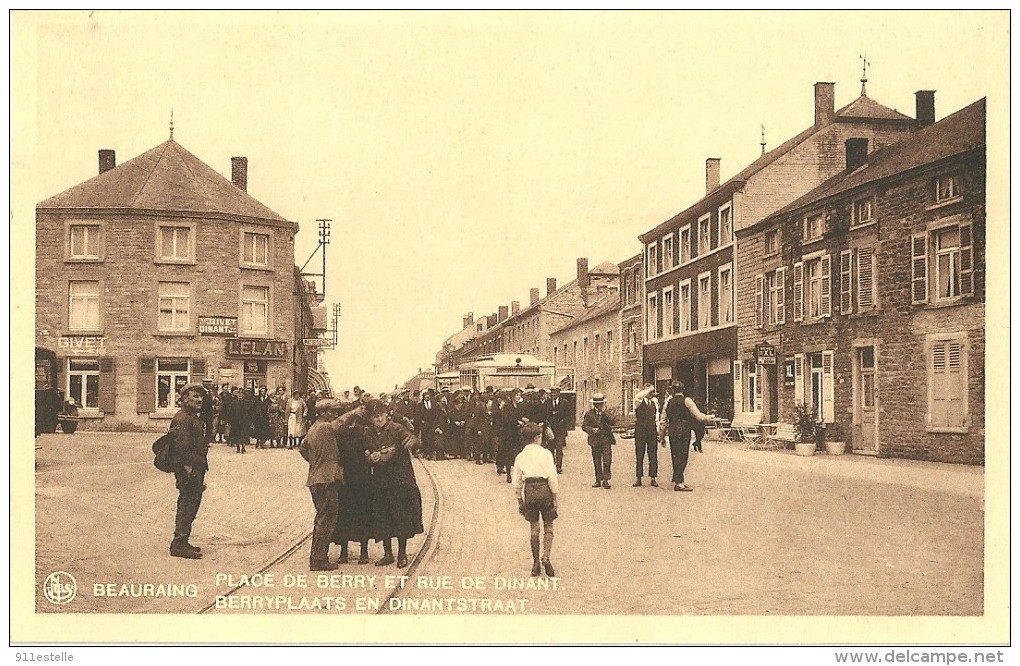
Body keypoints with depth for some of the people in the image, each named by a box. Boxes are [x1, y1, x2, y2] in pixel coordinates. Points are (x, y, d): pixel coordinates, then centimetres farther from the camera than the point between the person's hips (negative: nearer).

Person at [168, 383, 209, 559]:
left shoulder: (194, 417, 19)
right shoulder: (182, 419, -16)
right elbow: (182, 448, -23)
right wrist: (189, 470, -24)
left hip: (196, 469, 11)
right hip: (189, 470, -11)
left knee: (191, 505, 16)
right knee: (187, 506, -8)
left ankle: (182, 542, 24)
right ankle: (179, 544, -4)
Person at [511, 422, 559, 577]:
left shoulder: (520, 457, 7)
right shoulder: (545, 453, -4)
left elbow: (517, 483, 9)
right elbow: (552, 477, -8)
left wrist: (520, 502, 17)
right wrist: (554, 497, -1)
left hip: (529, 490, 3)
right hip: (544, 489, -3)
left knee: (534, 528, 12)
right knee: (548, 528, 8)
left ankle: (536, 564, 14)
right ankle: (546, 557, -12)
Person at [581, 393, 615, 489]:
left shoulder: (607, 413, 8)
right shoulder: (589, 414, 4)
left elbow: (613, 423, -7)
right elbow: (584, 426, 2)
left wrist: (604, 413, -12)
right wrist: (592, 429, -16)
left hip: (606, 440, 0)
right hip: (595, 440, 0)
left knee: (607, 460, -10)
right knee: (597, 462, 6)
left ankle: (605, 480, -7)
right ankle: (598, 480, 15)